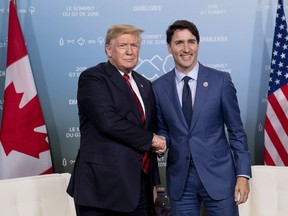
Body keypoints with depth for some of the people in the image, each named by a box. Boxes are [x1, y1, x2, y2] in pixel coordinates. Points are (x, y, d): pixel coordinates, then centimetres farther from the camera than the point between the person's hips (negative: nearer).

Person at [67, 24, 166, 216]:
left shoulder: (145, 85, 15)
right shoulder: (92, 78, -7)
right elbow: (108, 121, -22)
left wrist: (153, 180, 16)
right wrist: (149, 139, -10)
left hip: (141, 186, 6)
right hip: (103, 186, -6)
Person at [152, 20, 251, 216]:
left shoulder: (221, 80, -3)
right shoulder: (159, 87, 2)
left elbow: (236, 130, -1)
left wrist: (243, 174, -5)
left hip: (218, 175, -1)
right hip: (179, 180, 2)